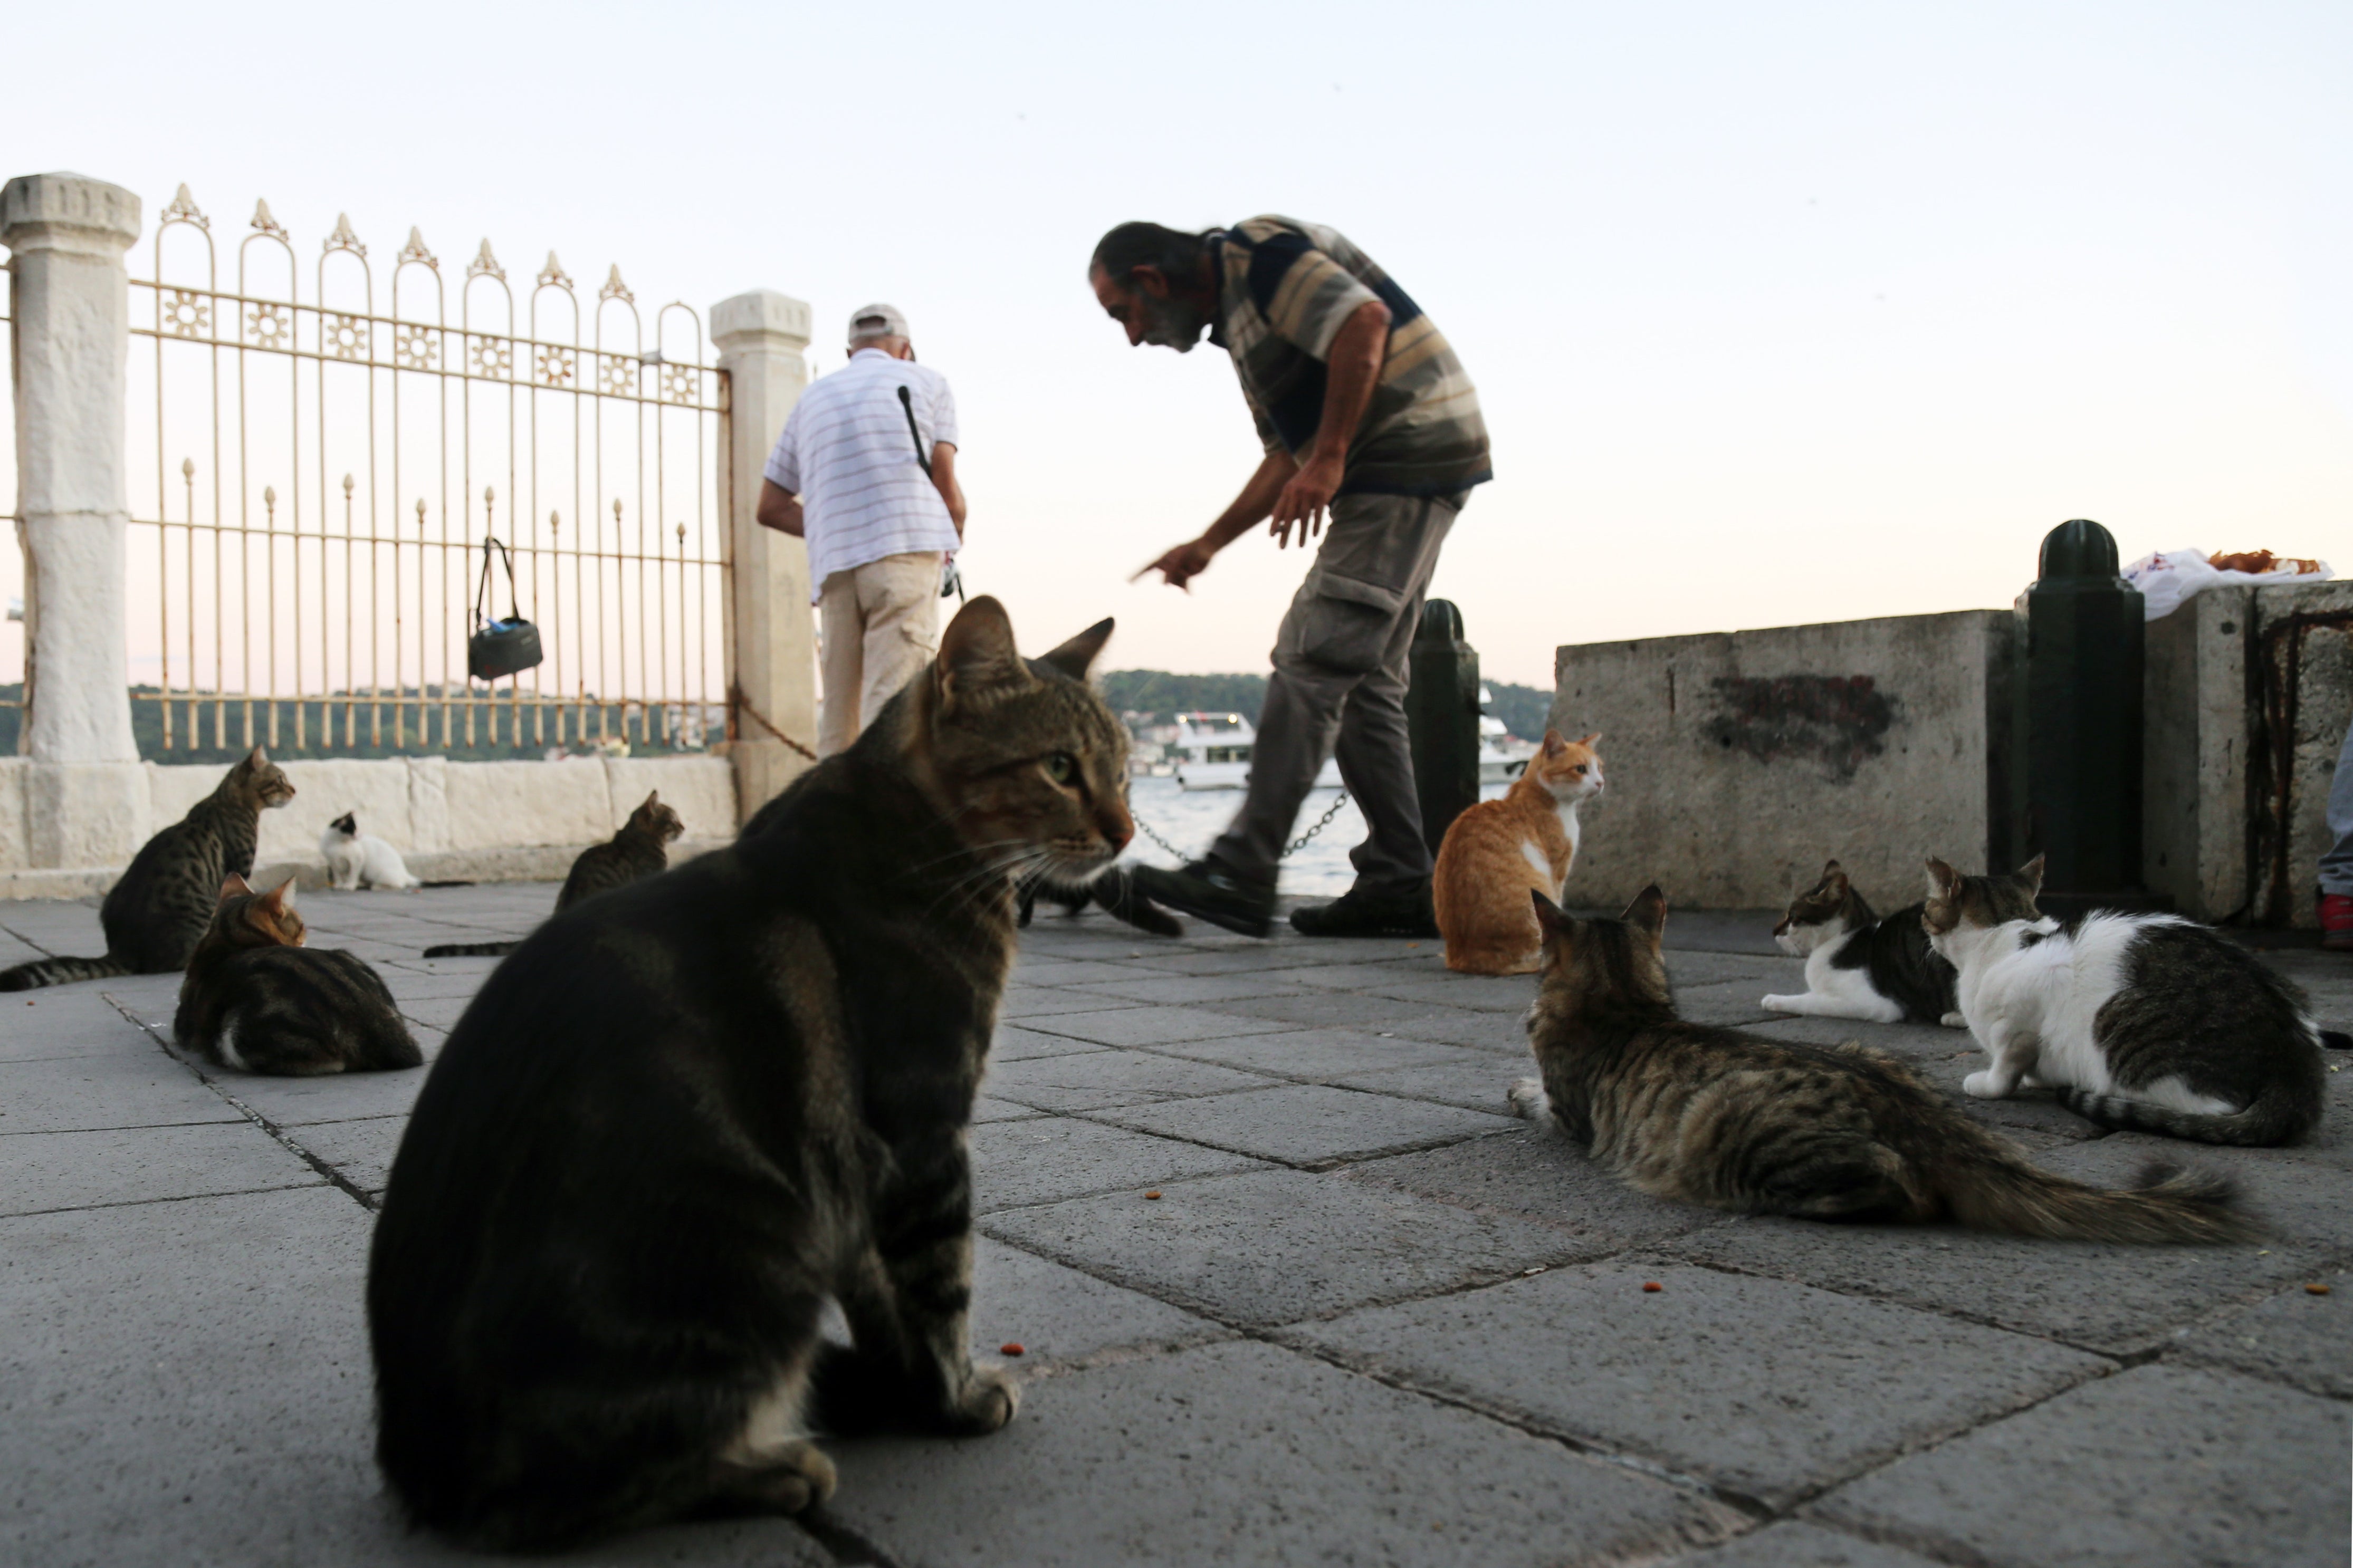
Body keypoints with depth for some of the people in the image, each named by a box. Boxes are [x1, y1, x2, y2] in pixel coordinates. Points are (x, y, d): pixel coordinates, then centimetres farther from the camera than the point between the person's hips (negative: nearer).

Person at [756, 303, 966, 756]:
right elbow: (946, 486, 7)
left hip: (833, 565, 4)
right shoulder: (927, 381, 16)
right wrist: (954, 538, 25)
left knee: (839, 712, 7)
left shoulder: (813, 398, 27)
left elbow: (770, 508, 24)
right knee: (891, 701, -14)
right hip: (906, 549, -4)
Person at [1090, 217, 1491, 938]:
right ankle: (1399, 886, 8)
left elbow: (1365, 319, -22)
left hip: (1412, 446, -10)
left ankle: (1242, 874, -18)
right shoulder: (1235, 314, 24)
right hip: (1392, 476, 10)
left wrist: (1328, 460, -23)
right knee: (1362, 681, 7)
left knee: (1313, 660, -16)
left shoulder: (1256, 251, -6)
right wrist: (1208, 544, 20)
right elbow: (1287, 457, 26)